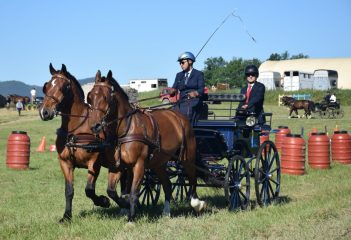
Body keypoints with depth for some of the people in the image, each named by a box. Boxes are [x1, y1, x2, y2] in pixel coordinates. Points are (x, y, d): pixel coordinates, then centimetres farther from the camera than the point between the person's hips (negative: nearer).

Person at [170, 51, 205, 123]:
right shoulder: (179, 75, 21)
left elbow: (201, 90, -3)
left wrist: (195, 93, -25)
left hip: (194, 101, -4)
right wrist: (172, 91, -10)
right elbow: (174, 87, 14)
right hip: (182, 101, 4)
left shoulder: (199, 74, 7)